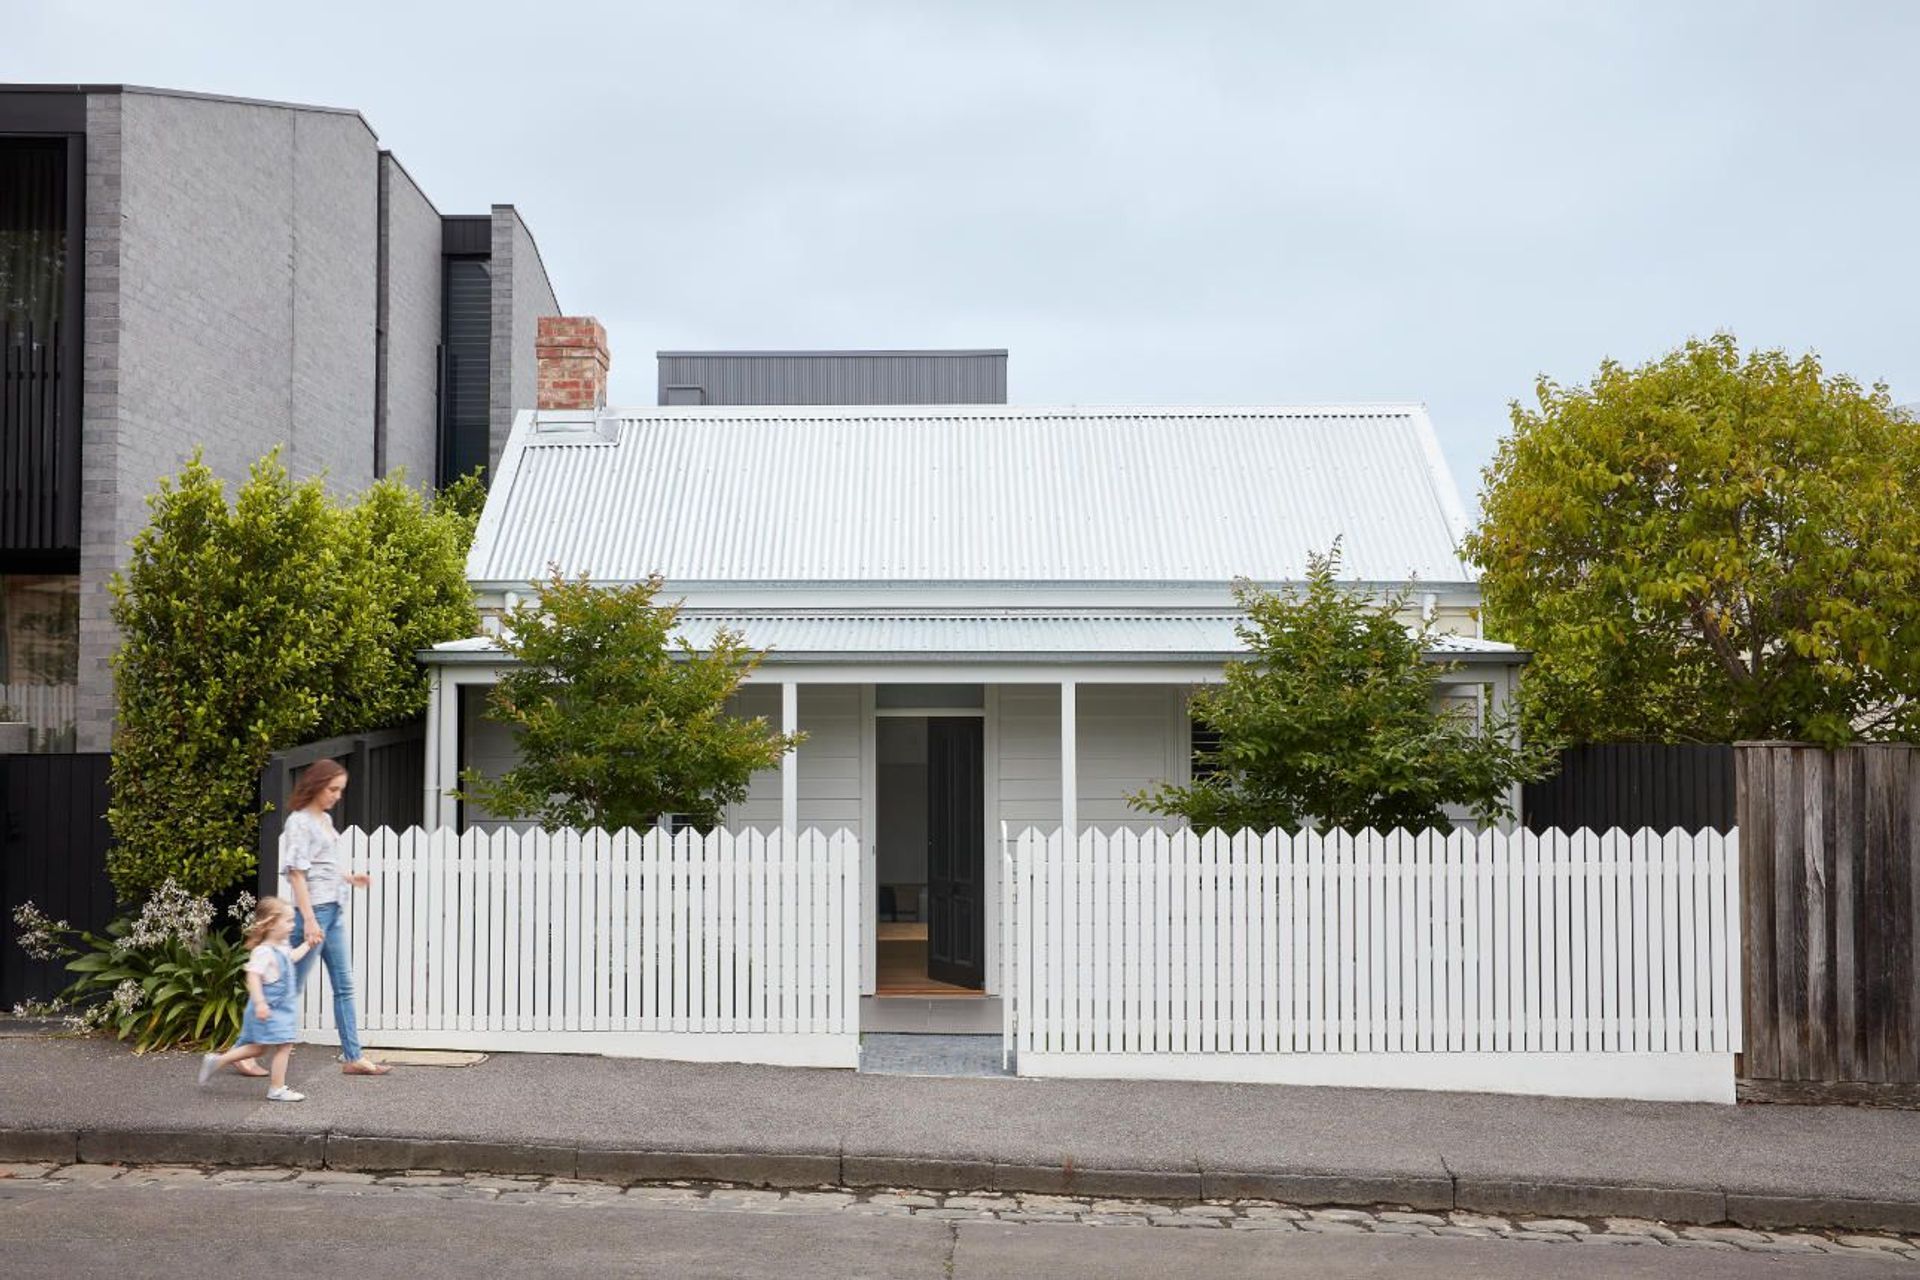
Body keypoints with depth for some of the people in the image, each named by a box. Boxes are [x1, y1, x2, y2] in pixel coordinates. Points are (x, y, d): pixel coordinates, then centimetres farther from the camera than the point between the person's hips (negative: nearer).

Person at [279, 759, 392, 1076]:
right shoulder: (299, 821, -10)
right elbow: (297, 873, -16)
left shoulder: (326, 820, 15)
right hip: (314, 910, -9)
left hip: (335, 910, 9)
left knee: (344, 986, 8)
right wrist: (308, 919, -22)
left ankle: (353, 1057, 12)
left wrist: (350, 880, 7)